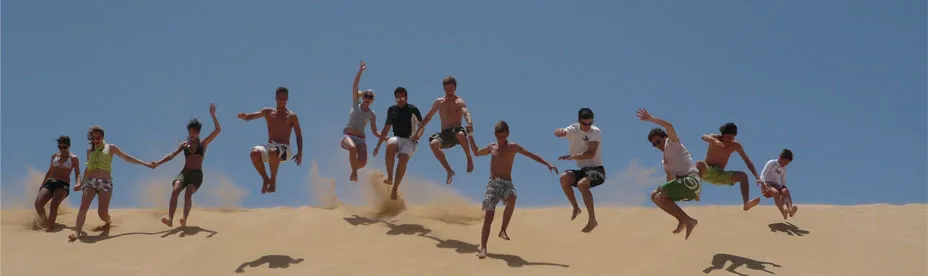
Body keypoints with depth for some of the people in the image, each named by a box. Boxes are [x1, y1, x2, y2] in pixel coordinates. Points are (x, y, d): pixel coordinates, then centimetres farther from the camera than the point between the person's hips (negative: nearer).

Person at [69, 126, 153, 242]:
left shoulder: (110, 148, 9)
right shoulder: (89, 151, 18)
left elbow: (127, 158, 12)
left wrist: (145, 164, 10)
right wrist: (81, 184, 30)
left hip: (105, 183, -2)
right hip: (90, 181, 3)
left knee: (102, 212, -14)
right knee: (83, 206, -21)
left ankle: (108, 221, 21)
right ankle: (77, 232, -30)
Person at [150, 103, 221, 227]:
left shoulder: (203, 143, 11)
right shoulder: (184, 144, 17)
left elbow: (218, 130, 3)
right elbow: (171, 155, 10)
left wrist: (212, 115, -5)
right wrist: (157, 163, -5)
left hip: (197, 175, -2)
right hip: (184, 173, 2)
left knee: (188, 193, -32)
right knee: (175, 190, -29)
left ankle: (184, 220, -40)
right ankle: (170, 219, -44)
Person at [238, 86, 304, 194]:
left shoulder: (292, 116, 7)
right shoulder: (268, 112, 15)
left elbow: (299, 135, 5)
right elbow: (249, 117, 7)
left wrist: (300, 153, -8)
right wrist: (244, 116, -18)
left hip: (284, 149, -3)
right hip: (269, 146, 3)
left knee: (273, 152, -41)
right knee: (255, 152, -32)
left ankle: (273, 180, -21)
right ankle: (265, 179, -12)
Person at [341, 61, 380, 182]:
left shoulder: (372, 115, 10)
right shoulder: (356, 104, 8)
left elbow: (374, 131, 12)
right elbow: (354, 86, 1)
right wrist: (360, 71, -6)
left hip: (361, 139, 2)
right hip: (348, 135, -2)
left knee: (363, 163, -19)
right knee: (353, 148, -38)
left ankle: (354, 169, 17)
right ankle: (354, 172, -22)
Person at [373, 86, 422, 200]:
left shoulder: (413, 109, -1)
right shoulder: (392, 110, 11)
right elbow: (386, 129, 19)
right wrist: (378, 146, 18)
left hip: (410, 140, -2)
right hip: (397, 138, 2)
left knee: (403, 159, -30)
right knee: (390, 145, -35)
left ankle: (395, 188, -23)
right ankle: (390, 178, -30)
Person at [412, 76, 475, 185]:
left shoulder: (459, 102, 1)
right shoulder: (439, 102, 15)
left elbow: (466, 113, -19)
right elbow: (428, 117, 23)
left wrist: (470, 123, -42)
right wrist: (418, 132, 19)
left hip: (456, 132, -4)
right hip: (444, 134, 4)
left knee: (460, 134, -42)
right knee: (433, 143, -30)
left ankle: (469, 159, -16)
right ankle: (449, 171, -21)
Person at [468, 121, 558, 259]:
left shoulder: (513, 147, 3)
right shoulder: (491, 147, 14)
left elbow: (532, 155, -3)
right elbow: (476, 153, 33)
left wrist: (548, 164, -14)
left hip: (506, 183, -3)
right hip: (492, 183, 3)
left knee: (512, 199, -37)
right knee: (489, 215, -8)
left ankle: (503, 230, -23)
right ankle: (483, 248, -10)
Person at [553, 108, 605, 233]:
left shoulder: (596, 132, -12)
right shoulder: (574, 129, 0)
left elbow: (591, 154, -23)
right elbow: (559, 133, -21)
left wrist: (572, 156, -32)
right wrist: (560, 132, -46)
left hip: (596, 170, -5)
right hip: (582, 170, 5)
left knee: (581, 184, -33)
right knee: (564, 177, -23)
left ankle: (592, 220, -25)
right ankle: (576, 208, -3)